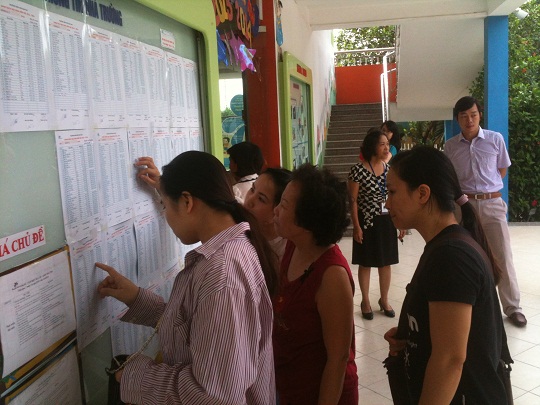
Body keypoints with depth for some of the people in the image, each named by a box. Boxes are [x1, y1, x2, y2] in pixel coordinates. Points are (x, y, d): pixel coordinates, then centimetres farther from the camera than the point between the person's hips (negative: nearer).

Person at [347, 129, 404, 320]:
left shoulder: (389, 169, 4)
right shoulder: (358, 170, -12)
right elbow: (352, 201, -11)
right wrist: (356, 226, -14)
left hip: (387, 221, 5)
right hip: (367, 222, -4)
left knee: (386, 263, 12)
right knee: (366, 263, 8)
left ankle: (384, 300, 28)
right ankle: (365, 301, 23)